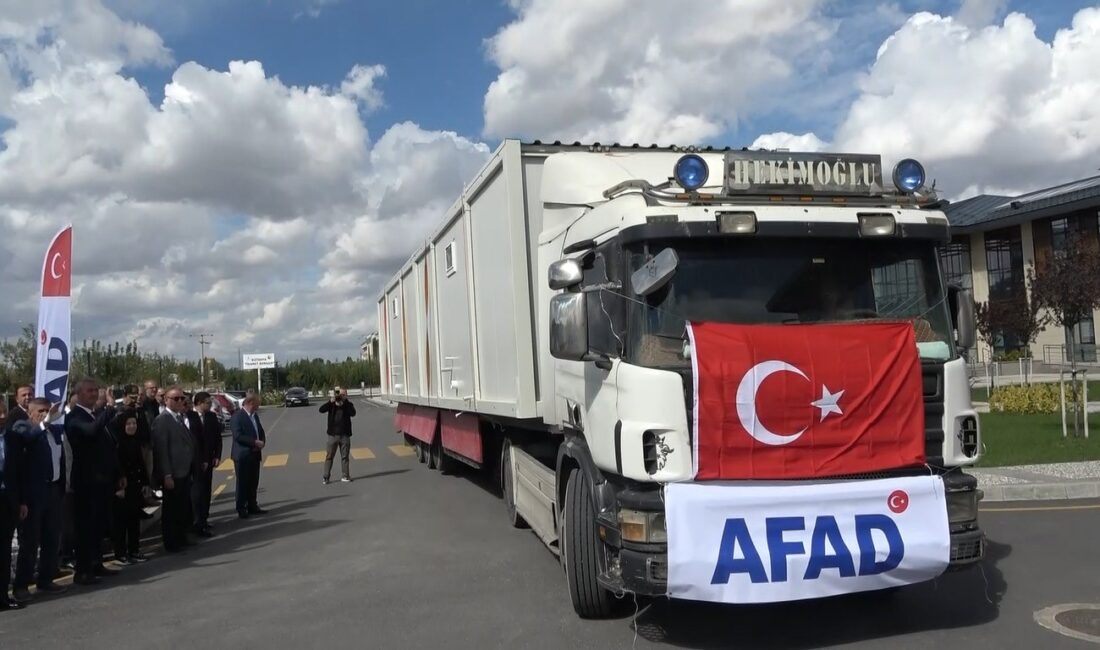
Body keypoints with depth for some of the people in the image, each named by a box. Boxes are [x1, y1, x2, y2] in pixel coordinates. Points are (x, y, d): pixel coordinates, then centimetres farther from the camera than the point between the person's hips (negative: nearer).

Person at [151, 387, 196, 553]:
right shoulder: (162, 420, -12)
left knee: (184, 508, 14)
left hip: (185, 472, 7)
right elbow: (161, 449, -16)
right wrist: (167, 475, -19)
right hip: (172, 474, -7)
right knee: (171, 509, 4)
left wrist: (191, 468, 10)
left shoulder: (182, 418, 13)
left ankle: (181, 538, 27)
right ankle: (171, 543, 15)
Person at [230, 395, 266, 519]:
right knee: (243, 483, 1)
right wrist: (255, 442, -21)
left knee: (253, 482, 12)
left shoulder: (255, 415, 13)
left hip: (255, 454, 8)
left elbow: (260, 431, 17)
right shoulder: (237, 416, -13)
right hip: (243, 456, -8)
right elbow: (238, 436, -21)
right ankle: (241, 509, 8)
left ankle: (252, 506, 21)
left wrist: (262, 442, -4)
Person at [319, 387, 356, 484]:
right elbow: (321, 409, -13)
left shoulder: (348, 405, 1)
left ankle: (346, 476, 13)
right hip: (333, 434, 0)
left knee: (345, 456, 6)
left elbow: (353, 413, -18)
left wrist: (345, 402, -22)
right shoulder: (331, 404, 3)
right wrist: (330, 401, -24)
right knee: (329, 456, 3)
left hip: (344, 435, 0)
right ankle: (325, 477, 8)